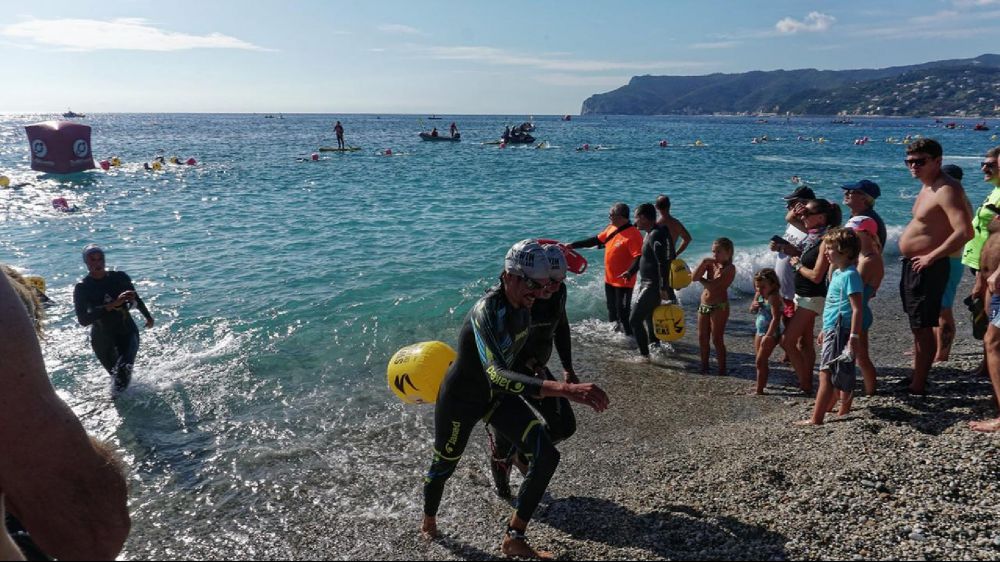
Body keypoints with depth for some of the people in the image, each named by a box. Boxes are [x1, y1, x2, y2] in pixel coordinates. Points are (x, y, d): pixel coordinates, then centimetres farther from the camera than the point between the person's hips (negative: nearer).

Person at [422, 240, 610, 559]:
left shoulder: (523, 304, -13)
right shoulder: (487, 310, -37)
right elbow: (497, 376, -53)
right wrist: (564, 389, -63)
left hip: (496, 396, 6)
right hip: (460, 399, -6)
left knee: (547, 455, -9)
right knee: (444, 465, 18)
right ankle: (428, 522, 52)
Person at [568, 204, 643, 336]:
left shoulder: (633, 234, -22)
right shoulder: (611, 228, 4)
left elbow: (639, 258, -28)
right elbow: (596, 241, 14)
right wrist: (572, 245, 13)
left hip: (623, 282, -8)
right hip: (609, 279, 9)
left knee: (623, 314, -3)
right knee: (612, 310, 22)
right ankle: (615, 329, 39)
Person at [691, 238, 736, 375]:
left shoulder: (729, 268, -11)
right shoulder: (711, 264, 7)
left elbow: (712, 285, -20)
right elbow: (694, 277, -5)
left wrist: (700, 279, -3)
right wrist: (704, 262, -12)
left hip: (719, 306, -7)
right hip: (704, 305, 7)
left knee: (717, 339, -3)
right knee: (702, 338, 12)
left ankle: (722, 369, 7)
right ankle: (704, 366, 25)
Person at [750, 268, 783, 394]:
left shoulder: (773, 297, -20)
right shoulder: (759, 295, 6)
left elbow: (776, 318, -27)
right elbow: (752, 311, 18)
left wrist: (767, 335, -31)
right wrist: (754, 306, -7)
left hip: (770, 333, -9)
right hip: (760, 331, 9)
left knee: (760, 361, -7)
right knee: (761, 361, 18)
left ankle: (759, 390, -2)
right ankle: (762, 383, 32)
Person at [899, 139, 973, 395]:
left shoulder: (946, 190, -19)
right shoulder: (929, 187, 12)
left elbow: (965, 232, -29)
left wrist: (931, 257, -22)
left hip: (927, 267, -10)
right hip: (913, 265, 10)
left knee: (922, 327, -3)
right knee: (918, 326, 20)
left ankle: (918, 387, 6)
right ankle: (916, 376, 33)